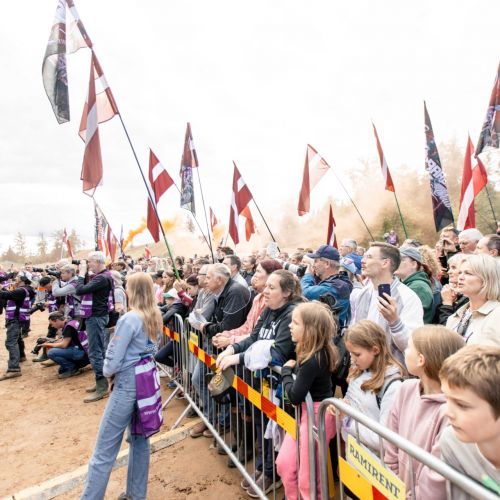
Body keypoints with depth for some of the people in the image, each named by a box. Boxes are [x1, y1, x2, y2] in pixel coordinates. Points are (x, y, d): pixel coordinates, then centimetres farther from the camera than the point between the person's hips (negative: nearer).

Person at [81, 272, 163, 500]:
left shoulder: (129, 319, -20)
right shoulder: (156, 317, 3)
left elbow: (113, 358, -18)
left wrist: (108, 373, 4)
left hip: (128, 384, -8)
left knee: (105, 449, 4)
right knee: (139, 438, 20)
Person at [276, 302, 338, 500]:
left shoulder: (312, 361, -29)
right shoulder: (320, 351, -4)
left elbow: (294, 396, -24)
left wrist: (286, 371, -9)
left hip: (316, 415, -9)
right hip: (306, 413, 9)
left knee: (306, 478, 9)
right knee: (284, 463, 17)